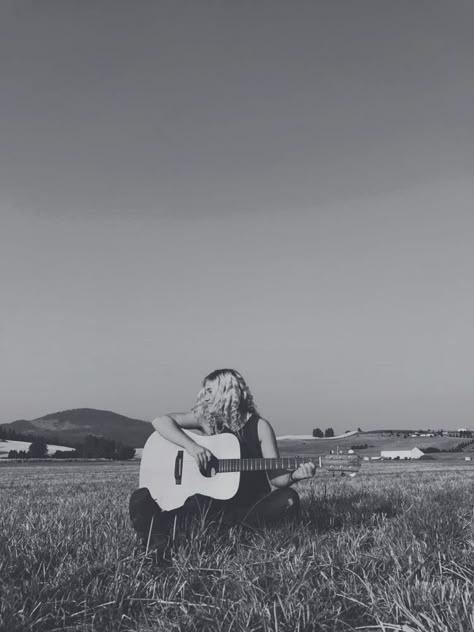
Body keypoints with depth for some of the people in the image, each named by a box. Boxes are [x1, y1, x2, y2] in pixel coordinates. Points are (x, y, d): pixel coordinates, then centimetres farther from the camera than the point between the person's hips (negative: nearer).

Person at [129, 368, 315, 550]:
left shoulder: (259, 426, -2)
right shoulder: (206, 419, 2)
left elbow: (275, 476, -5)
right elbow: (160, 421, -10)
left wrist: (293, 476, -28)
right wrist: (191, 446, -25)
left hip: (249, 503, 0)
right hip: (209, 498, 0)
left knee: (288, 499, -33)